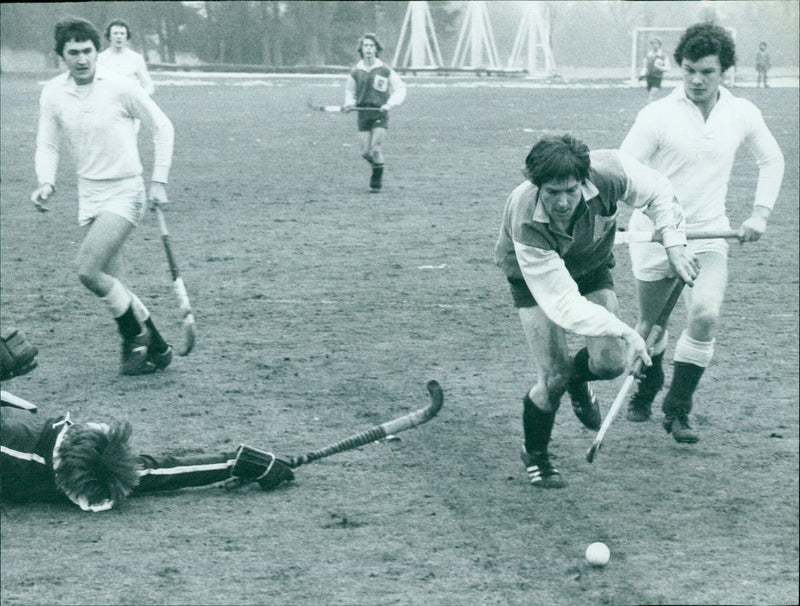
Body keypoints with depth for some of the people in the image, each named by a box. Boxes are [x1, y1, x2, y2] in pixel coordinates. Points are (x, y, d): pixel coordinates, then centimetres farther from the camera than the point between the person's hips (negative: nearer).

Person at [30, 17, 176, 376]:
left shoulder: (120, 88, -13)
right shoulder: (53, 94, -1)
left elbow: (162, 127, -2)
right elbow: (47, 144, 8)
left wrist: (159, 181, -6)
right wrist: (46, 182, -11)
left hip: (125, 191, -5)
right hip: (89, 194, 5)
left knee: (87, 271, -19)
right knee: (111, 283, 5)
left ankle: (137, 333, 2)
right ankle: (154, 347, 19)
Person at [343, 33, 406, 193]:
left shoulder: (385, 70, -3)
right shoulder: (356, 72, 5)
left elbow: (400, 89, 4)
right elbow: (349, 90, 21)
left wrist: (390, 104, -11)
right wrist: (349, 103, 0)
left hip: (380, 113, -3)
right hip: (363, 114, 3)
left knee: (376, 150, -13)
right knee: (365, 152, -1)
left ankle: (376, 182, 3)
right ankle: (377, 167, 31)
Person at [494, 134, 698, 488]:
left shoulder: (609, 173, -34)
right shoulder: (525, 222, -41)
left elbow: (658, 193, -8)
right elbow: (563, 304, -40)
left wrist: (674, 245, -15)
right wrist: (623, 331, -46)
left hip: (592, 267, 4)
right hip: (534, 279, -3)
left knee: (611, 362, -13)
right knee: (554, 378, -12)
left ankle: (578, 377, 25)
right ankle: (534, 455, 16)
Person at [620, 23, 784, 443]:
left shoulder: (742, 114, 1)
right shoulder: (657, 115, -11)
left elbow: (771, 159, 17)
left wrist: (760, 213, 7)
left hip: (708, 234, 2)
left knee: (705, 316, -18)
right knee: (652, 322, 9)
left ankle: (677, 409, -4)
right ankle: (646, 389, 40)